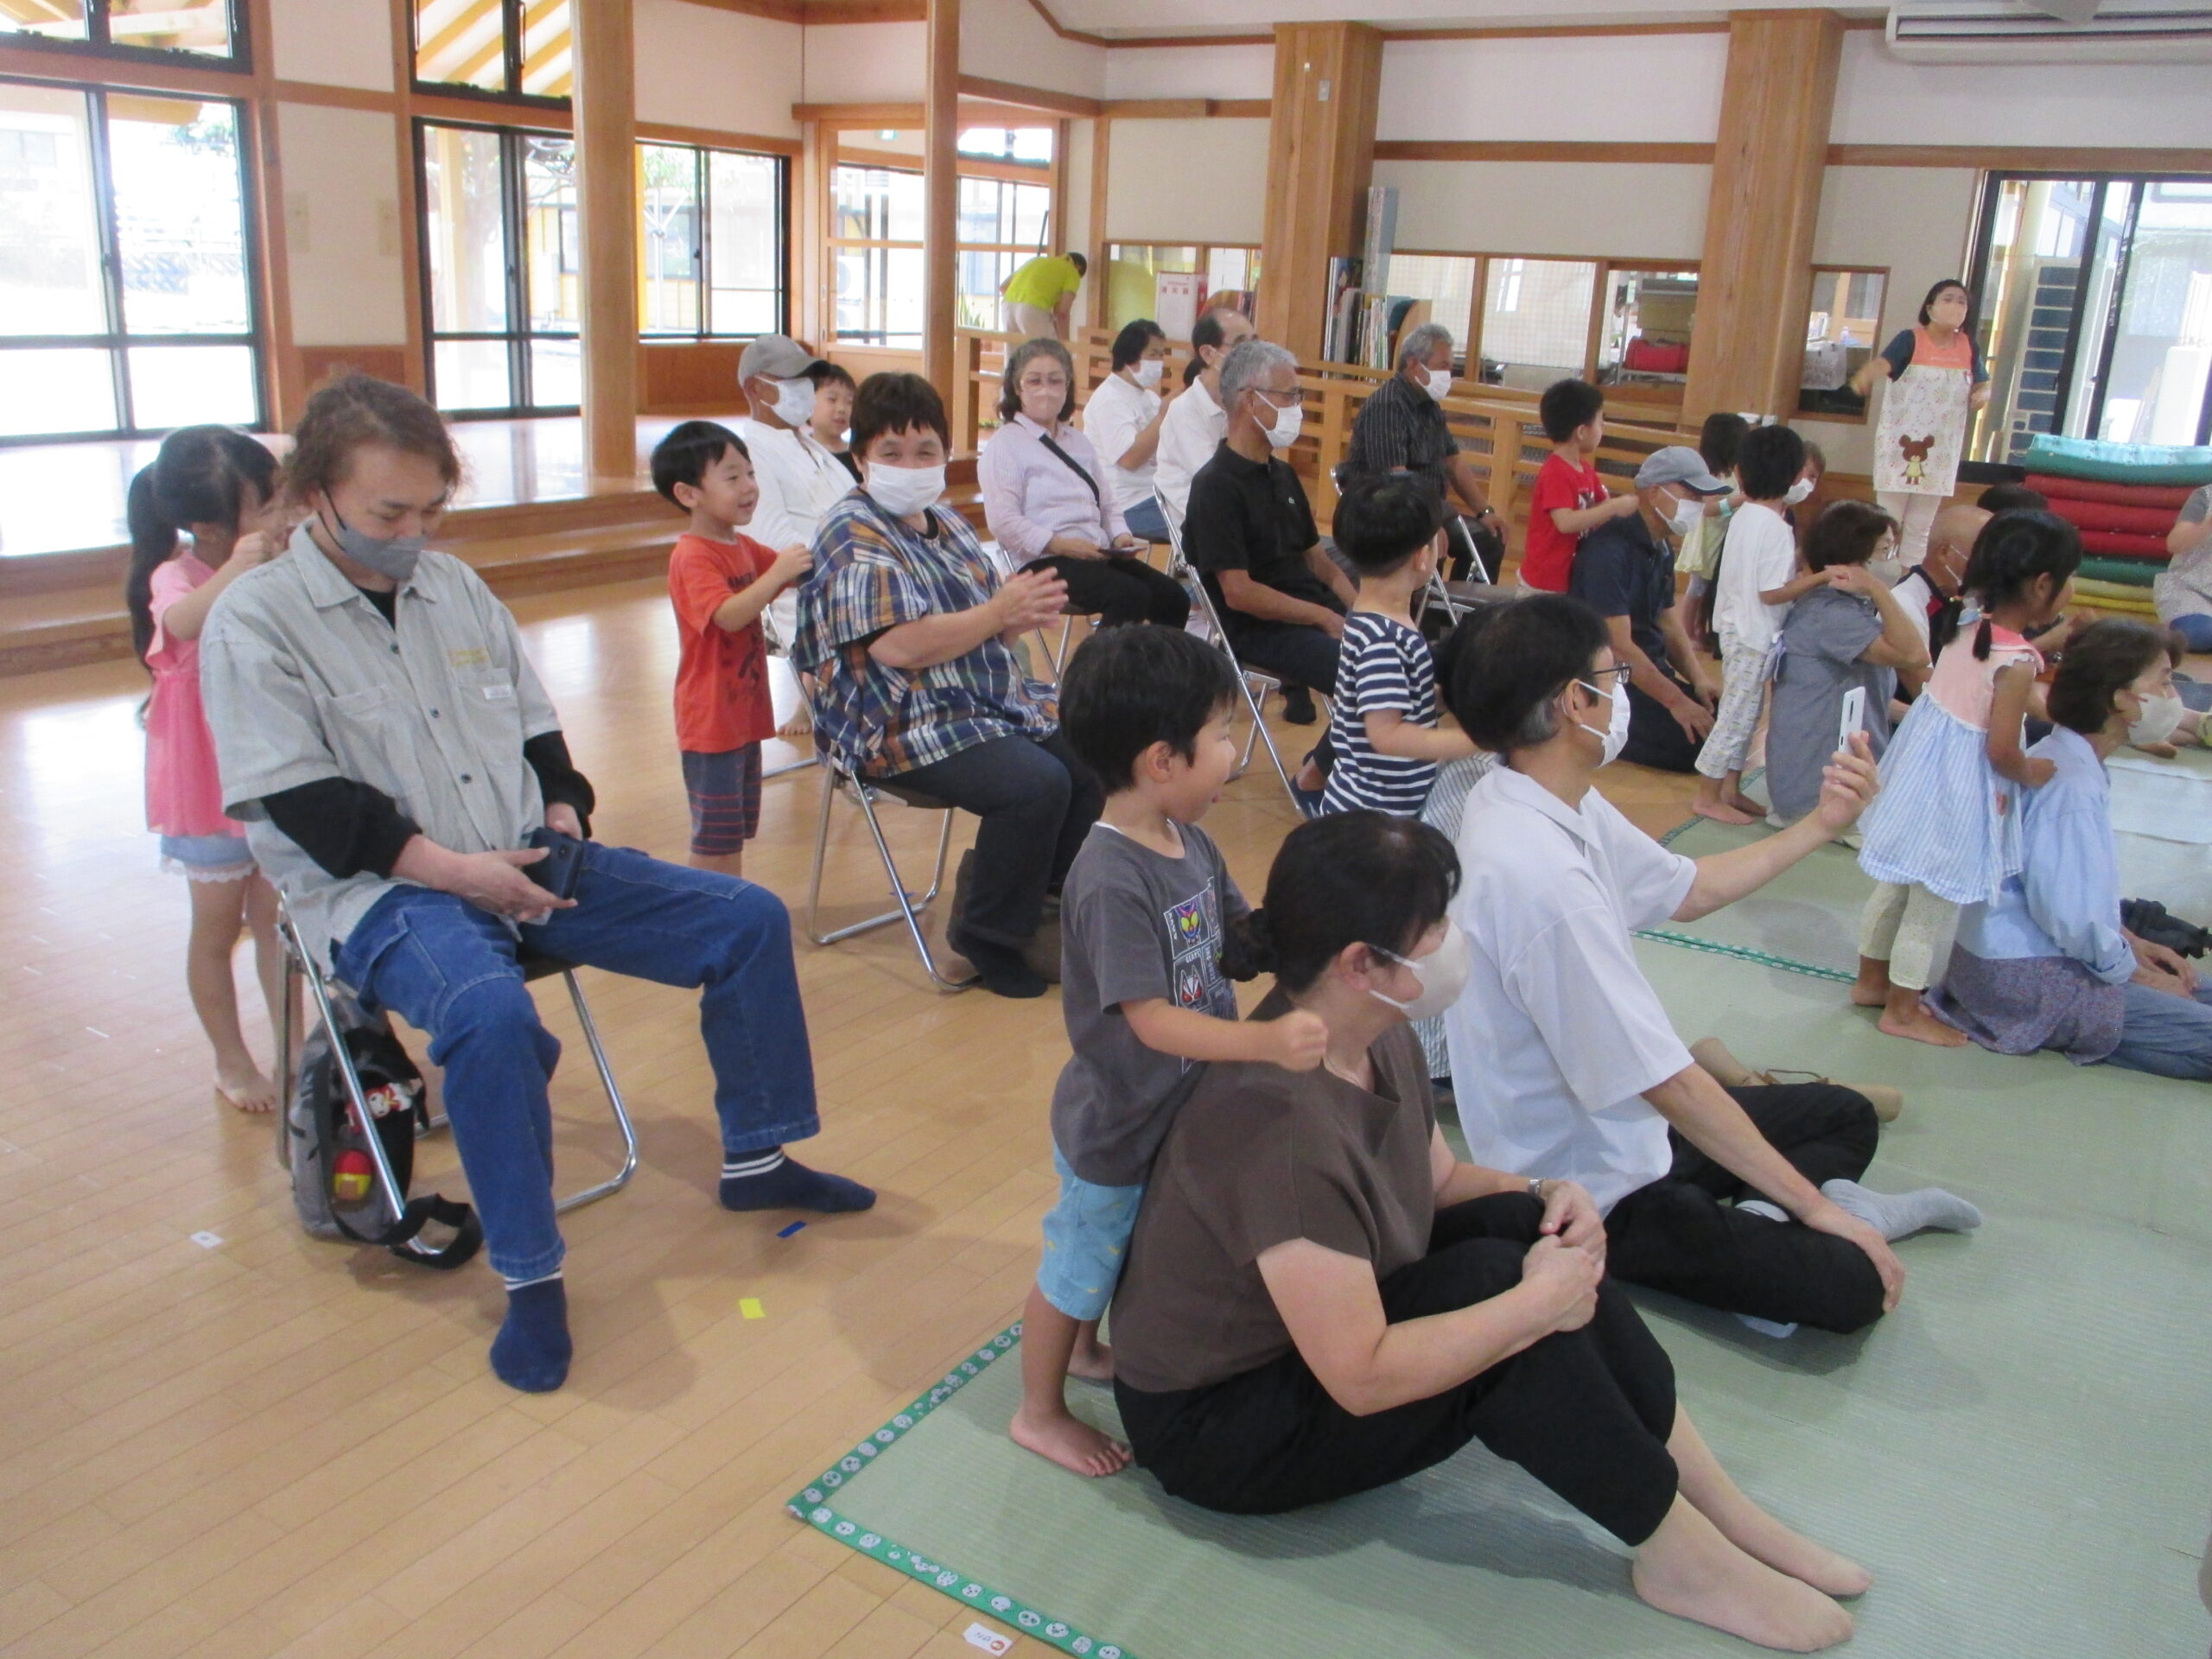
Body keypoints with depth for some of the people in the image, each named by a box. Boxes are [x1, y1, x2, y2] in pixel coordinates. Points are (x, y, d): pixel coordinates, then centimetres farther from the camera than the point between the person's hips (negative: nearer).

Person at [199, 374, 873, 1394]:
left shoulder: (455, 586, 14)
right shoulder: (254, 621, -5)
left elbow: (535, 726, 18)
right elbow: (294, 799, -15)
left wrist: (562, 816, -2)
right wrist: (448, 867, -21)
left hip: (525, 864, 7)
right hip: (383, 893, -6)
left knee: (750, 921, -2)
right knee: (493, 1015, -39)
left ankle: (757, 1160, 13)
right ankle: (530, 1277, -21)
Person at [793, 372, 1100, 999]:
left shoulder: (944, 520, 14)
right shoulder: (854, 535, -12)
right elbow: (898, 646, -24)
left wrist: (1025, 611, -5)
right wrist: (1000, 610, -21)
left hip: (995, 702, 9)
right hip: (908, 725, -9)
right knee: (1037, 784, -27)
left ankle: (1050, 899, 15)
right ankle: (987, 937, -7)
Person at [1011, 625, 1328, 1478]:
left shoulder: (1190, 842, -4)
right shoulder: (1111, 880, -32)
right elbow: (1151, 1019, -34)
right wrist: (1266, 1041, -44)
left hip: (1178, 1112, 8)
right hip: (1117, 1131, -8)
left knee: (1127, 1253, 29)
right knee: (1080, 1264, 14)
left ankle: (1088, 1351, 54)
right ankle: (1041, 1413, 36)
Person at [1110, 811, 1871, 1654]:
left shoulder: (1379, 1038, -6)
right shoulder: (1278, 1118, -34)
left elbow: (1439, 1180, 10)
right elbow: (1363, 1377, -33)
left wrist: (1543, 1194, -10)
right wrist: (1540, 1302, -25)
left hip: (1338, 1316, 9)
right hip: (1212, 1427, -9)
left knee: (1523, 1220, -10)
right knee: (1495, 1276, -25)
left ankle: (1722, 1507, -3)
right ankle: (1680, 1556, -6)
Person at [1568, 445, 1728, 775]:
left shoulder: (1662, 549, 11)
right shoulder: (1611, 549, -19)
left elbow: (1669, 626, 15)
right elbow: (1619, 647, -23)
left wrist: (1698, 679, -3)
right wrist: (1675, 701, -21)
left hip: (1650, 667, 10)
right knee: (1692, 741, -22)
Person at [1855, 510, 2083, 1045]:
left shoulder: (1967, 628, -2)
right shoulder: (2017, 664, -24)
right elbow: (2001, 751, -23)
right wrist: (2033, 773, -4)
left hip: (1920, 768, 8)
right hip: (1962, 792, -8)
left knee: (1895, 884, 21)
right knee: (1933, 904, 7)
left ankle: (1871, 980, 38)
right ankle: (1902, 1011, 20)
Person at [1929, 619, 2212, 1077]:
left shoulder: (2066, 759, 9)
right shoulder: (2071, 783, -23)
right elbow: (2070, 914, -24)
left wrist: (2133, 944, 13)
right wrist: (2137, 973, -8)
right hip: (2025, 977, -10)